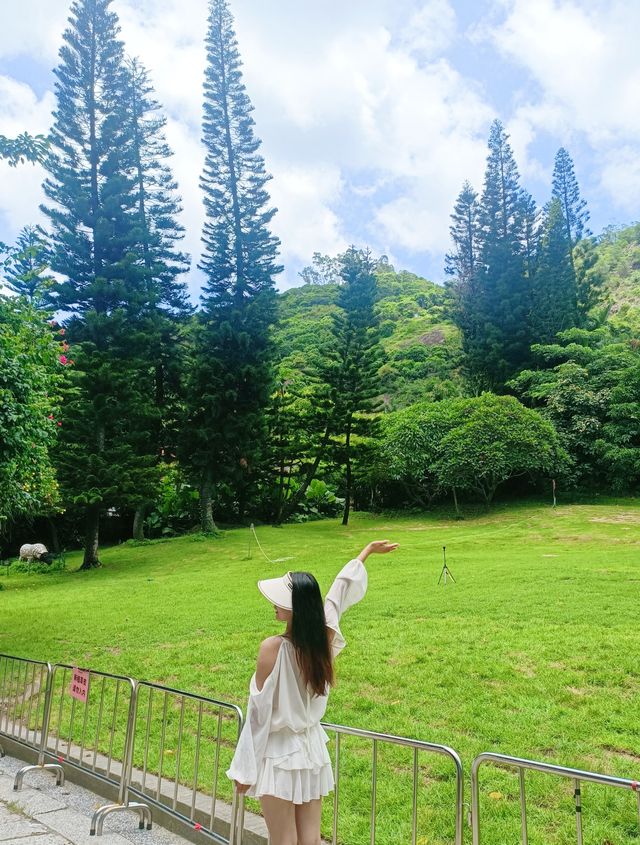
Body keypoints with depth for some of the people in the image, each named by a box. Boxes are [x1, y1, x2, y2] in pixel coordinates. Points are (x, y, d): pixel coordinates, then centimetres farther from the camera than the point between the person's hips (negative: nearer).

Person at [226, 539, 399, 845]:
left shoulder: (273, 647, -24)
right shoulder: (325, 637, -9)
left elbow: (259, 711, -16)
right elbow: (341, 588, 4)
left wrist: (244, 770, -5)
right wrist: (367, 550, 20)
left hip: (279, 755, -5)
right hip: (313, 750, 5)